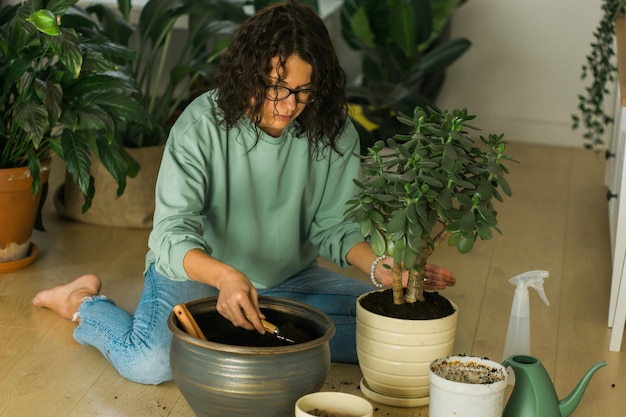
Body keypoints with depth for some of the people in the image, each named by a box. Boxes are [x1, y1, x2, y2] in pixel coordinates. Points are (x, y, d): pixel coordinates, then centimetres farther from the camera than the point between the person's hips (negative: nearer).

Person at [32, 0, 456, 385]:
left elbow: (335, 224, -7)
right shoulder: (202, 124, -23)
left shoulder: (333, 131, -12)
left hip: (287, 277, 4)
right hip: (195, 270, -4)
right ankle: (82, 302, 4)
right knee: (151, 361, -29)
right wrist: (223, 275, -48)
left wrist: (379, 265, -28)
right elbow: (174, 232, -27)